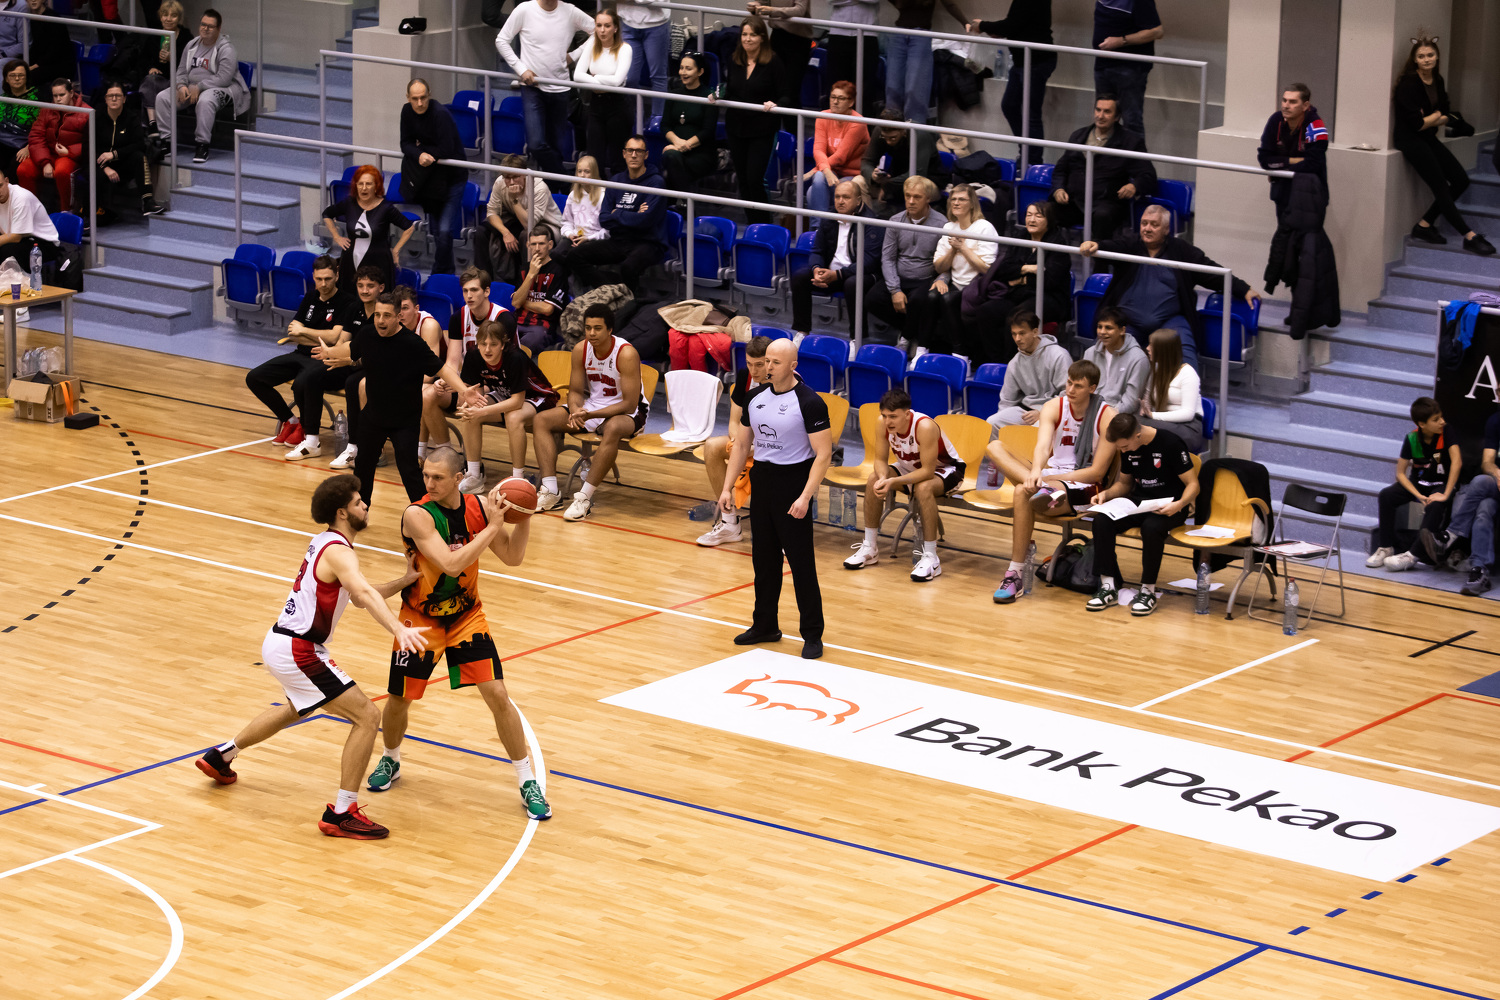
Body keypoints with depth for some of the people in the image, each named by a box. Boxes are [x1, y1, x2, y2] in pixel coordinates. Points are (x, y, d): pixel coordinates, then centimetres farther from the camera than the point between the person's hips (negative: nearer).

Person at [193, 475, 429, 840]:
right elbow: (364, 594, -39)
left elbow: (360, 597, 18)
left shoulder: (324, 542, 11)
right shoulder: (339, 553, -19)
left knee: (297, 707, 39)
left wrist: (407, 580, 6)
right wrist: (398, 629, -55)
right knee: (367, 716, -12)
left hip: (280, 642, 10)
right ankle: (341, 813, -13)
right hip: (297, 652, -10)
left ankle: (221, 756, 53)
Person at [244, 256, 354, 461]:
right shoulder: (310, 298, 13)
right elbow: (292, 334, 8)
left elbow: (334, 337, -18)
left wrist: (302, 331, -4)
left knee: (303, 382, -40)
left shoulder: (347, 302, -9)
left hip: (328, 362, -8)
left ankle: (312, 442, -26)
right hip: (303, 355, 8)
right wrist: (322, 340, -7)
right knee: (254, 378, -2)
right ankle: (290, 422, 13)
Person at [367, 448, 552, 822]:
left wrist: (523, 518, -19)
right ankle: (390, 760, 39)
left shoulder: (478, 508, -10)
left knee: (498, 696, -6)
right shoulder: (418, 515, -26)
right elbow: (451, 564, -35)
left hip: (466, 615, 3)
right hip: (420, 619, -3)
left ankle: (528, 782, 4)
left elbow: (512, 557, -3)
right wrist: (493, 526, -35)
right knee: (399, 699, 8)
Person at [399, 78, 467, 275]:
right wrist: (420, 155, -22)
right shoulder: (408, 112, -2)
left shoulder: (440, 114, -24)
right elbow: (406, 144, -1)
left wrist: (424, 152, -14)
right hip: (429, 175, 7)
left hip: (452, 176, -7)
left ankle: (441, 274, 0)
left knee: (444, 230, -14)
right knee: (435, 230, 17)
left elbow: (446, 150, -27)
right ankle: (446, 272, 32)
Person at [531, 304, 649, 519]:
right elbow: (575, 391, 2)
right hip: (592, 403, 7)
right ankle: (550, 492, -17)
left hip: (627, 412, -7)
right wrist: (576, 411, -23)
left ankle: (584, 497, -38)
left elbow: (629, 404, -25)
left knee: (613, 428, -41)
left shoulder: (626, 354, -24)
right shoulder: (581, 350, -7)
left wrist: (591, 415, -33)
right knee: (541, 420, -9)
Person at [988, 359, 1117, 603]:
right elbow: (1042, 446, -15)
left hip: (1082, 487, -5)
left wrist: (1052, 478, -17)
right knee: (995, 446, -17)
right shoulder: (1054, 407, 4)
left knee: (1023, 492, -35)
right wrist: (1036, 471, -38)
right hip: (1051, 476, 5)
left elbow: (1097, 472, -10)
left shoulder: (1107, 417, -7)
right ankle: (1043, 490, -41)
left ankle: (1014, 576, -33)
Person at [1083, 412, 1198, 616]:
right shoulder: (1127, 449, 4)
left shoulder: (1170, 443, -14)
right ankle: (1108, 587, -18)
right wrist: (1106, 494, 1)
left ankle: (1148, 590, -22)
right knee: (1101, 520, -23)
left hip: (1167, 507, -6)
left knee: (1151, 527, -39)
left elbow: (1192, 484, -11)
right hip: (1138, 503, 6)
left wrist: (1179, 504, -30)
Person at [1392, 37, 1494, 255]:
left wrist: (1430, 119, -11)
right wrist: (1436, 117, -3)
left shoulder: (1437, 81, 7)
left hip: (1428, 138, 8)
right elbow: (1416, 123, -20)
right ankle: (1470, 236, -10)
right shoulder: (1409, 83, -17)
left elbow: (1445, 116, 9)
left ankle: (1424, 225, 9)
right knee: (1441, 187, -10)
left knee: (1461, 180, 3)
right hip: (1409, 139, -8)